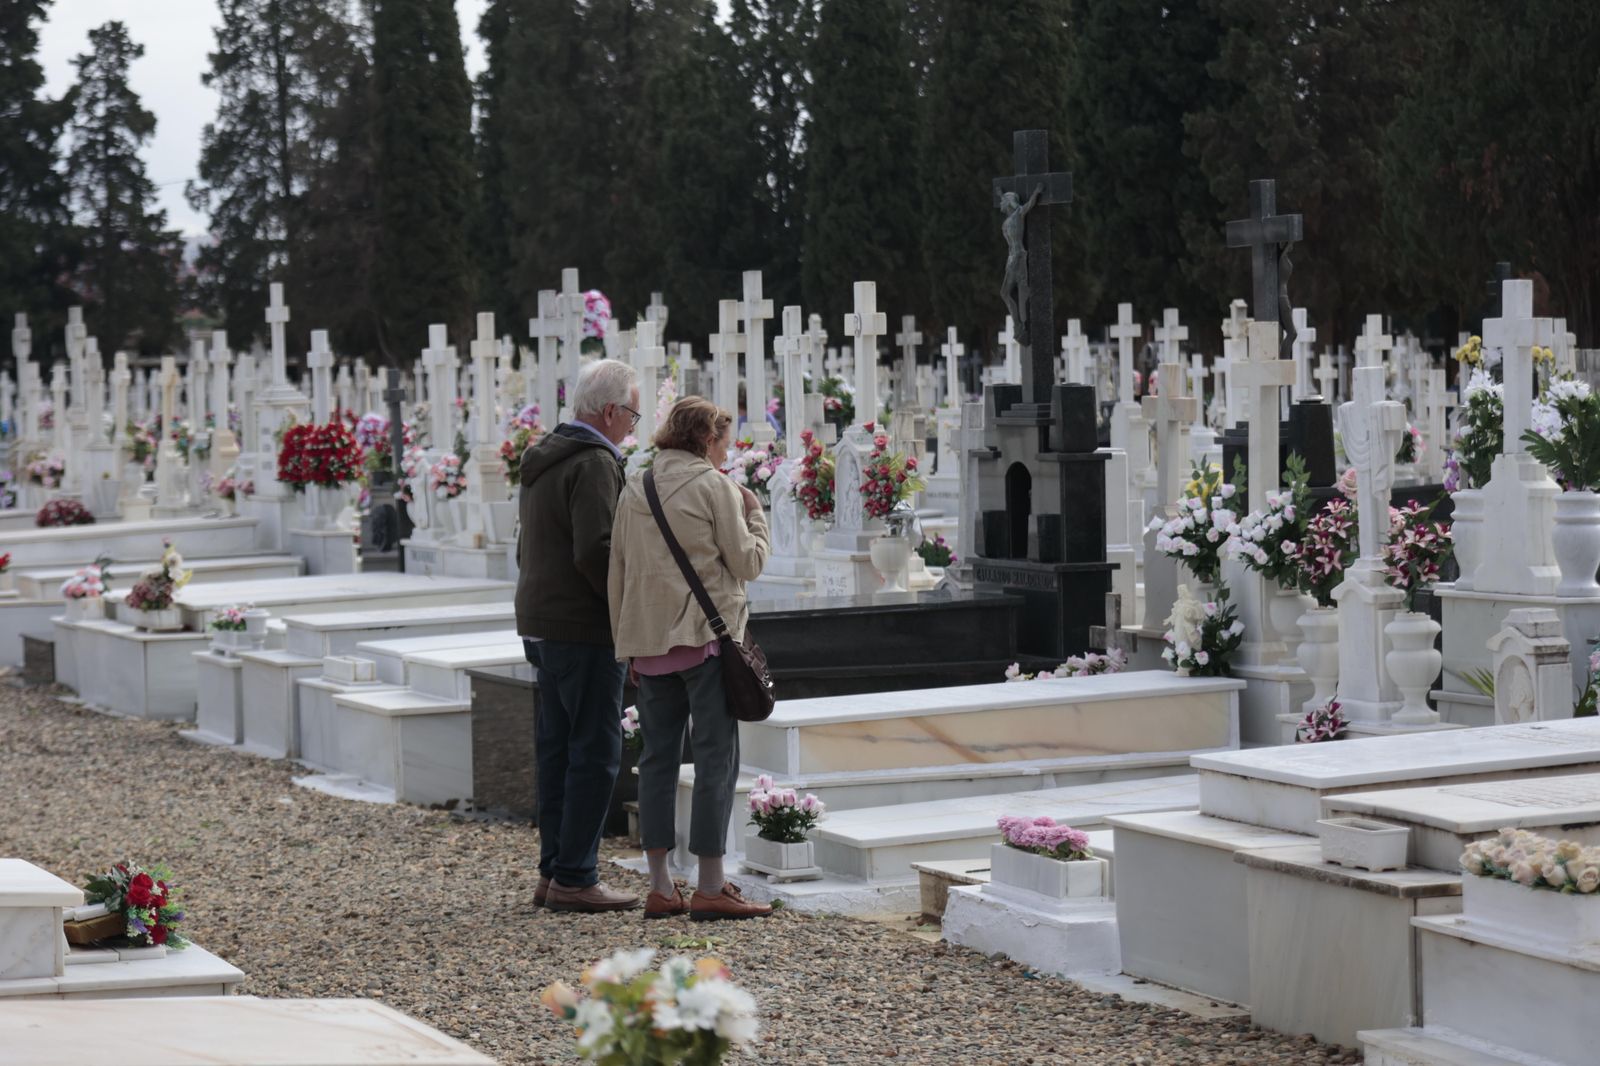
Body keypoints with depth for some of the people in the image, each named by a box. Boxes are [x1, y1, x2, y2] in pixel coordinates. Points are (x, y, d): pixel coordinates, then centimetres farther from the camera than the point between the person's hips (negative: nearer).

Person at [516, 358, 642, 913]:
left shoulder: (541, 460, 18)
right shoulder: (594, 464, -14)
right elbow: (596, 552, -23)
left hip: (540, 626, 10)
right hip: (584, 630, -10)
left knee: (558, 748, 13)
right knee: (594, 751, -6)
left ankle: (553, 872, 17)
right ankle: (574, 878, -5)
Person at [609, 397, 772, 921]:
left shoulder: (634, 489, 11)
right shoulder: (714, 486, -6)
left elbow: (617, 570, 12)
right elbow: (747, 563, -6)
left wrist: (625, 641, 17)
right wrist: (754, 513, 10)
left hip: (648, 640, 6)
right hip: (705, 637, -6)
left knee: (658, 756, 10)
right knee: (716, 758, -2)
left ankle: (659, 887, 9)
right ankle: (710, 887, -4)